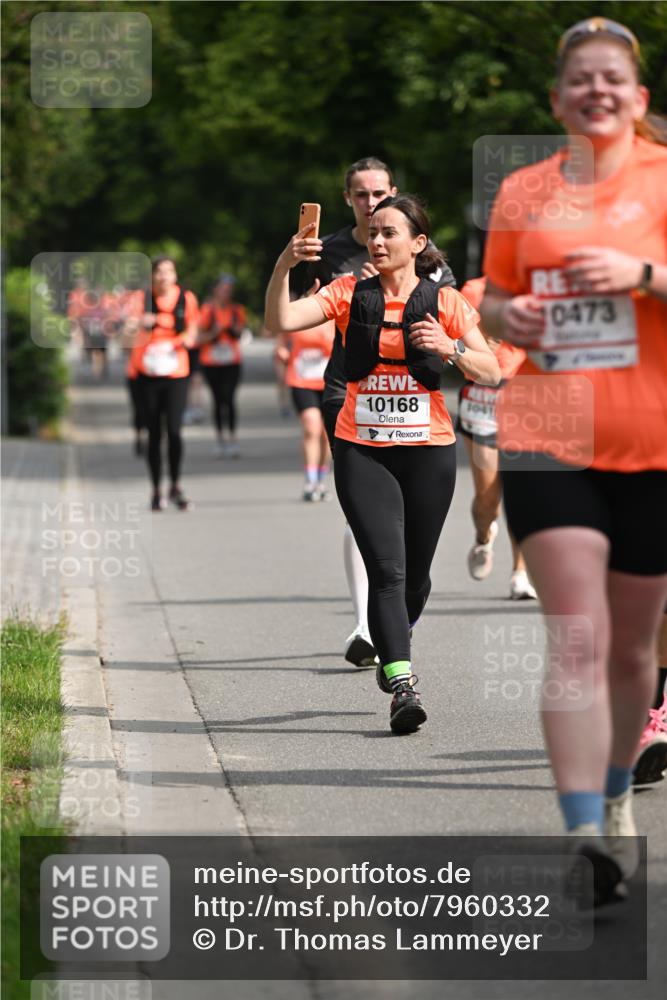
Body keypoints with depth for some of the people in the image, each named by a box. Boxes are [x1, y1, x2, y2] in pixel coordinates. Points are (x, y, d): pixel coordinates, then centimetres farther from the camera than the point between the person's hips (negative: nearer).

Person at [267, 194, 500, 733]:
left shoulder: (445, 302, 2)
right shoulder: (350, 294, 2)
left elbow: (492, 374, 0)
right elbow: (282, 321, -10)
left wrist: (450, 347, -18)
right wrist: (284, 265, -26)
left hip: (428, 450, 1)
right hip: (362, 450, -1)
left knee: (415, 573, 11)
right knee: (386, 567, -15)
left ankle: (394, 643, 42)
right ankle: (403, 685, -22)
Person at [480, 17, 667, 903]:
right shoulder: (522, 192, 10)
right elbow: (491, 299, 20)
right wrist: (504, 316, -2)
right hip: (546, 436, 0)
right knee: (577, 639, -12)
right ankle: (584, 836, -15)